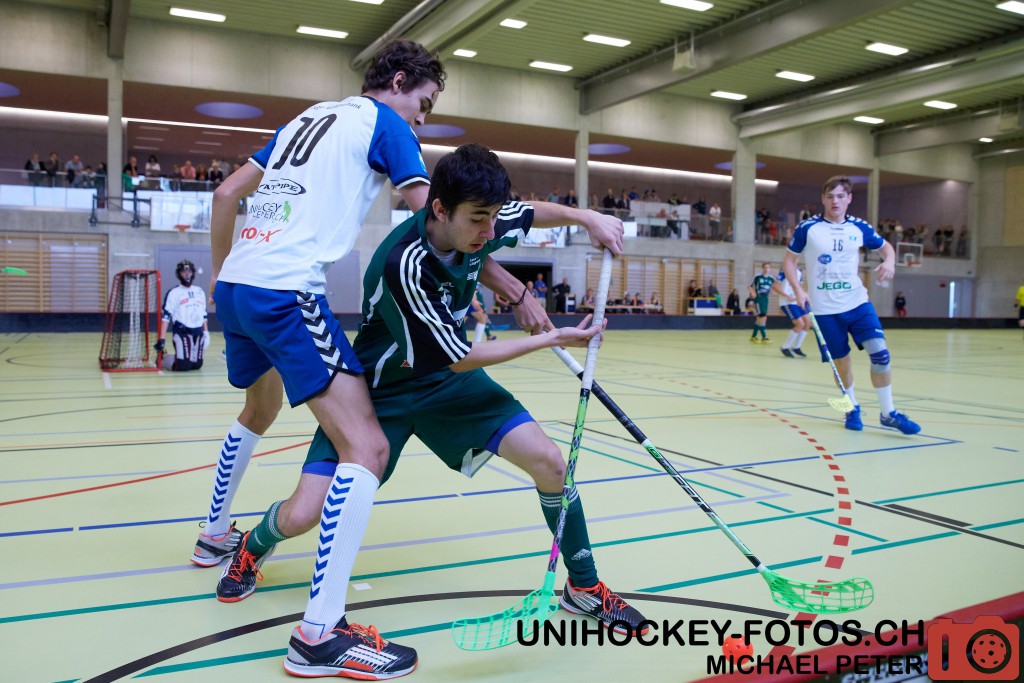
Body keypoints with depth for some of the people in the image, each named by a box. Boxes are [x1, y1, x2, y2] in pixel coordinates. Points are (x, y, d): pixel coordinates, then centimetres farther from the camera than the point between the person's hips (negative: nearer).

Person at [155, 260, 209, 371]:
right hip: (181, 332, -5)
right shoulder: (173, 292, -3)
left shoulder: (199, 291, 14)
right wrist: (162, 338, -17)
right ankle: (163, 357, 14)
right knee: (183, 365, -16)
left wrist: (206, 332, 11)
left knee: (197, 365, 1)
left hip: (198, 333, 5)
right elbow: (166, 316, -9)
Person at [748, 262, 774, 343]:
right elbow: (749, 286, 2)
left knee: (759, 318, 10)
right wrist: (753, 292, -14)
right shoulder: (757, 276, -5)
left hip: (765, 298, 6)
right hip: (758, 297, -6)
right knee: (763, 316, -15)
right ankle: (764, 337, -14)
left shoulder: (771, 279, 7)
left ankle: (753, 336, 22)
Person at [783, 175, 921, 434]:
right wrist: (798, 290, -9)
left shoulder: (860, 228, 2)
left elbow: (886, 247, 17)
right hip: (824, 308, -2)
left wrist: (889, 262, -6)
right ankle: (852, 408, 28)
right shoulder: (807, 228, -4)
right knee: (841, 361, 5)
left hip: (856, 301, 2)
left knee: (879, 352, -11)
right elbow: (789, 260, 4)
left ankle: (888, 413, 2)